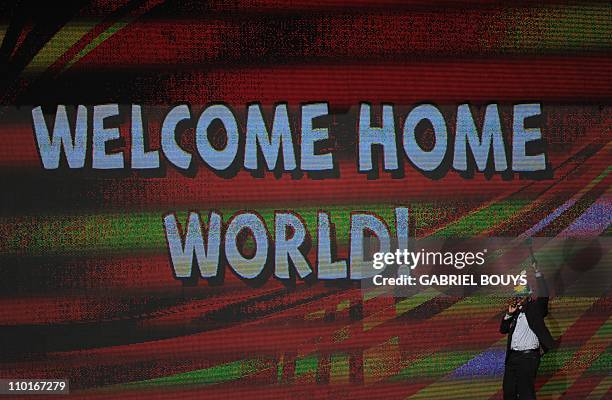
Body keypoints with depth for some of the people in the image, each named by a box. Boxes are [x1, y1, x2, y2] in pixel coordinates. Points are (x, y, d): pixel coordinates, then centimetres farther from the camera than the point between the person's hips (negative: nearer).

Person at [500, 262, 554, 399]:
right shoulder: (515, 312, 17)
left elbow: (544, 296, -15)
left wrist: (537, 273, -19)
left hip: (528, 356, -7)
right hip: (512, 356, 7)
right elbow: (503, 329, 16)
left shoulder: (535, 308, 0)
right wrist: (509, 314, 1)